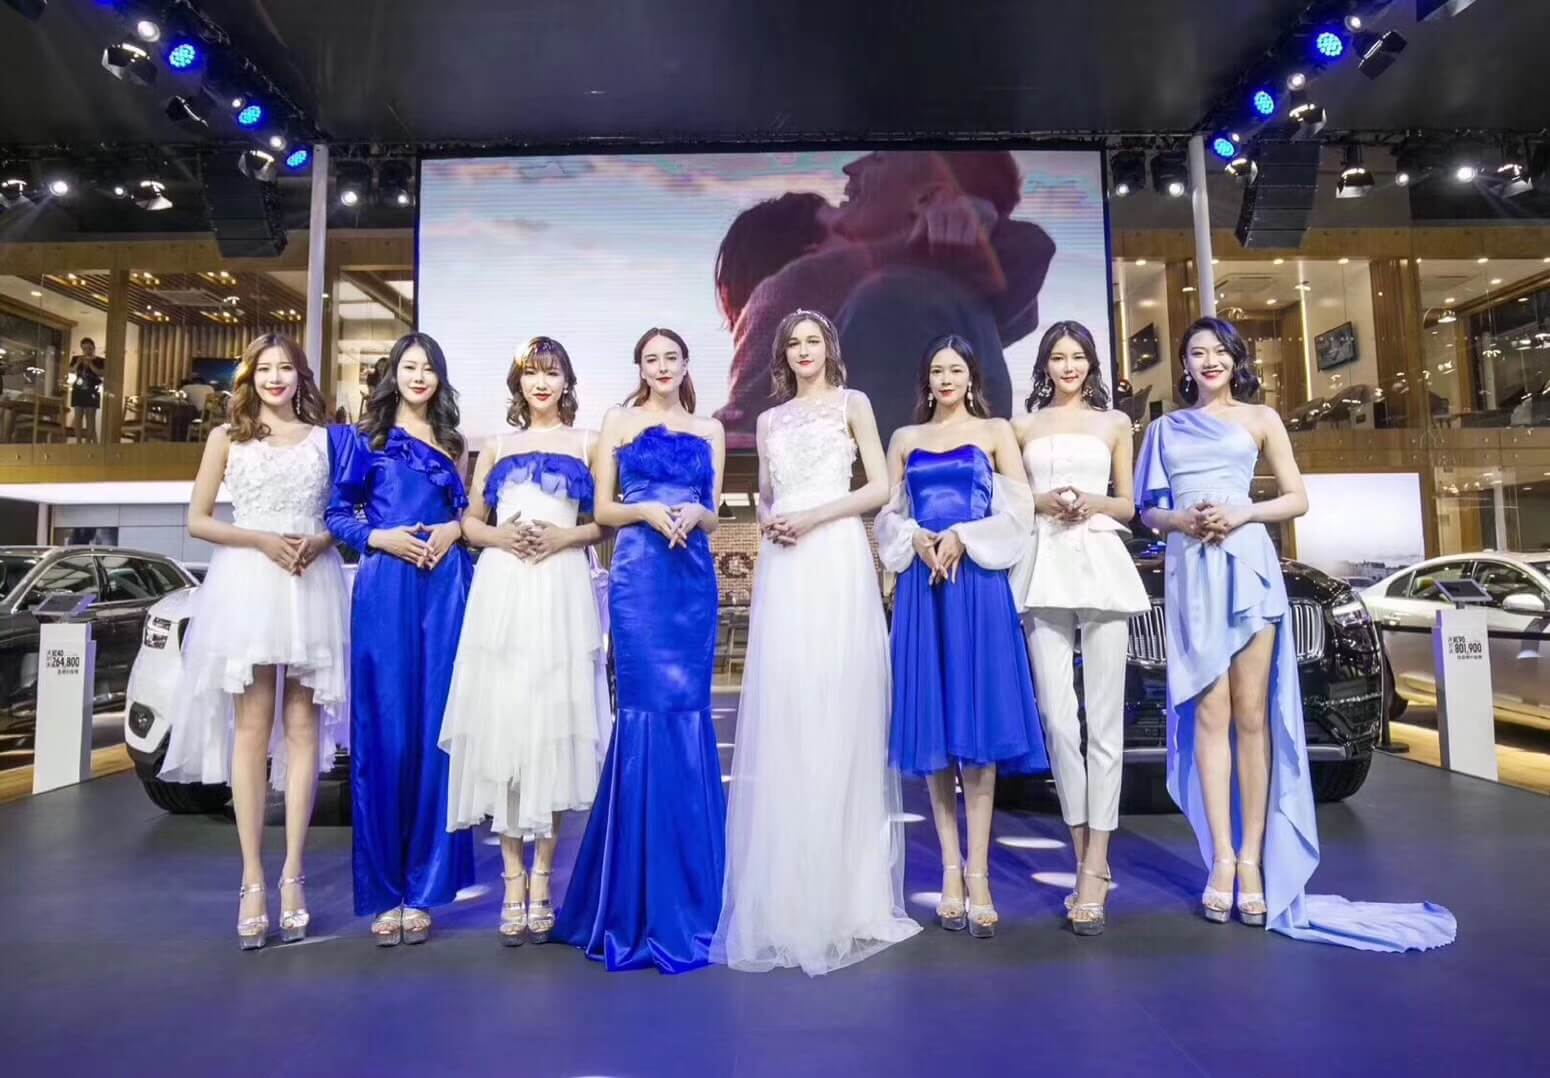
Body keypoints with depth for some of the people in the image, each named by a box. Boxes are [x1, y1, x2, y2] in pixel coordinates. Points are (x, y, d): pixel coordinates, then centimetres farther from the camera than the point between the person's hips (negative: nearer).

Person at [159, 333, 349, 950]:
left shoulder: (325, 439, 13)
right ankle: (253, 880, 2)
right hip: (247, 586, 0)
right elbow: (197, 520, 7)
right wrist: (262, 540, -9)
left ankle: (292, 876, 6)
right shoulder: (227, 437, 12)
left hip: (312, 588, 1)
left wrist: (319, 541, -9)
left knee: (303, 729, 0)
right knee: (251, 731, -3)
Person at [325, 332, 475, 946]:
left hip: (446, 590, 2)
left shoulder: (450, 443, 19)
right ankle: (384, 892, 8)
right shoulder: (365, 439, 11)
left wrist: (453, 530, -4)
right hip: (384, 589, -2)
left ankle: (422, 888, 9)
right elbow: (337, 514, 7)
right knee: (385, 733, -3)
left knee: (436, 730, -1)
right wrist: (379, 537, -9)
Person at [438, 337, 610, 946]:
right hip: (501, 590, 2)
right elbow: (470, 521, 16)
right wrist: (499, 537, -4)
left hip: (562, 590, -2)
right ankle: (513, 881, 7)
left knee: (554, 720, -4)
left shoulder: (586, 444, 13)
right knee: (502, 719, -2)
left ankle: (541, 879, 7)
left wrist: (564, 537, -10)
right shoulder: (497, 446, 19)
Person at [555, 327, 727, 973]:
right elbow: (602, 510, 5)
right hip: (639, 576, -2)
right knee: (653, 709, -5)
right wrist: (648, 511, -13)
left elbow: (713, 514, 13)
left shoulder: (710, 430, 16)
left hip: (695, 577, 3)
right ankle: (647, 900, 9)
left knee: (688, 712, 2)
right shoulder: (619, 421, 10)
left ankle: (684, 887, 17)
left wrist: (693, 514, -8)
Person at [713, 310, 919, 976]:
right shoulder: (770, 420, 21)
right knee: (781, 714, -2)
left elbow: (880, 487, 2)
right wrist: (767, 521, 0)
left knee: (839, 710, -5)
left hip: (837, 560, -3)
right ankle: (787, 896, 8)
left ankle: (843, 889, 6)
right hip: (782, 569, 4)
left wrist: (811, 517, -9)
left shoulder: (852, 404, 11)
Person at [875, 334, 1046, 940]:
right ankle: (951, 869, 10)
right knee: (932, 720, 1)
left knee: (977, 718, -6)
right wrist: (916, 540, -9)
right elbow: (886, 514, 11)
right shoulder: (906, 439, 17)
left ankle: (978, 871, 0)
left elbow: (1020, 511, 1)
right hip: (920, 584, 2)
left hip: (978, 581, -2)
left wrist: (963, 538, -12)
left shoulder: (995, 432, 11)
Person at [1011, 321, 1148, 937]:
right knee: (1057, 718, -5)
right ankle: (1086, 860, 5)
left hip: (1101, 565, 0)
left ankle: (1094, 868, -1)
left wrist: (1092, 503, -4)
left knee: (1103, 718, -5)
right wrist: (1043, 502, -6)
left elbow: (1128, 506, 16)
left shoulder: (1114, 423, 17)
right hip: (1044, 569, 0)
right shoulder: (1022, 427, 17)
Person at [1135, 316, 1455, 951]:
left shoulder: (1260, 419, 12)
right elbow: (1147, 510, 13)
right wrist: (1182, 520, -8)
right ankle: (1222, 858, 0)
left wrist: (1241, 514, -9)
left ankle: (1253, 858, 1)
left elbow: (1297, 499, 8)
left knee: (1252, 715, -3)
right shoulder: (1165, 428, 15)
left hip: (1246, 565, -1)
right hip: (1189, 570, 1)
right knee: (1210, 716, -2)